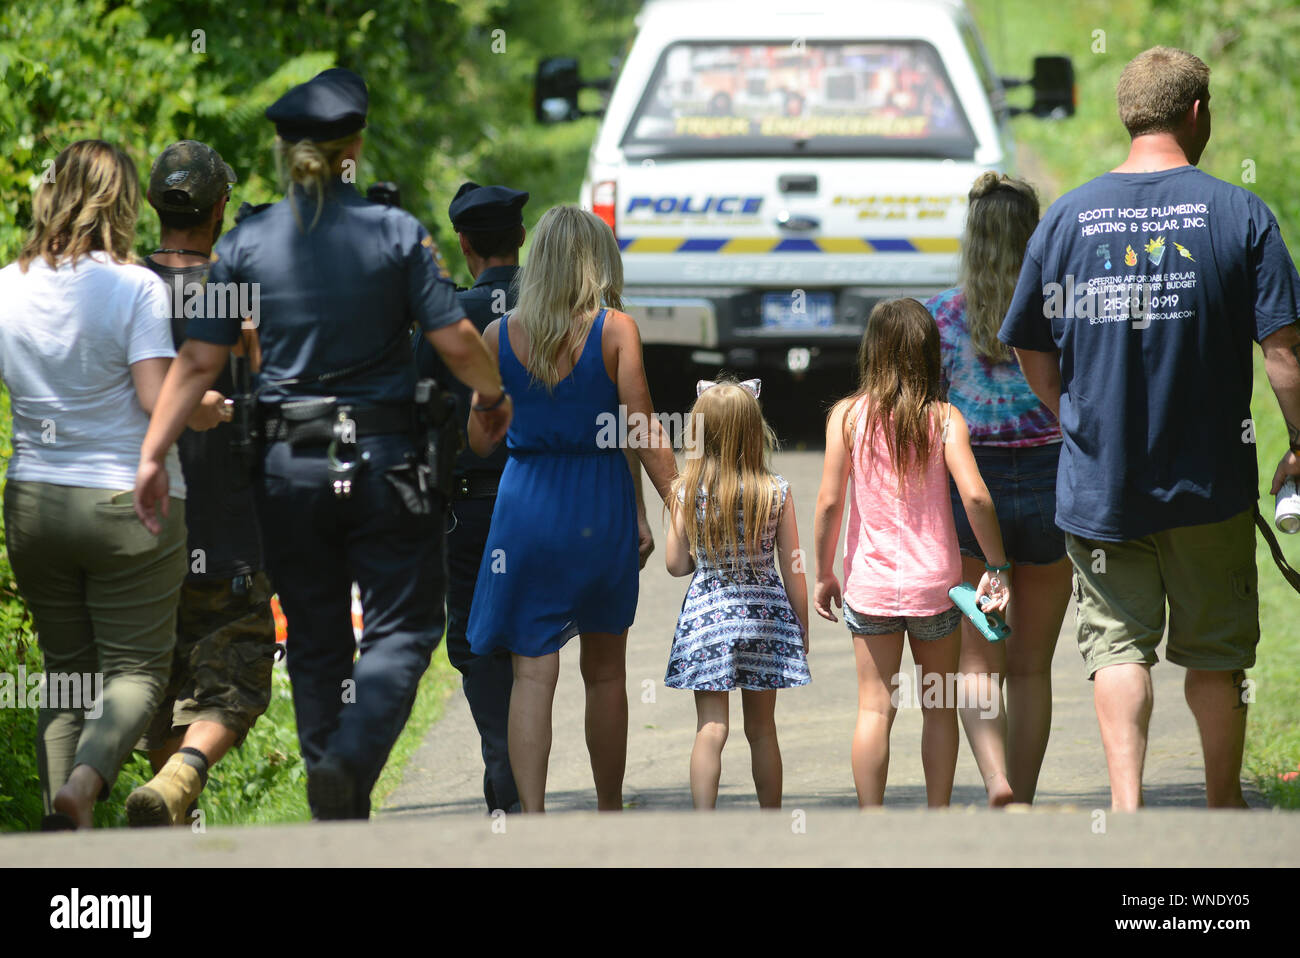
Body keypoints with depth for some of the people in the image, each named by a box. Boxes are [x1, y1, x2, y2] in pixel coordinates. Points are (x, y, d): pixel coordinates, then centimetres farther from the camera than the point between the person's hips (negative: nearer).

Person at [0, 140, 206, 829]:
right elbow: (158, 398, -17)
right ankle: (85, 781, -22)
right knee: (136, 667, 3)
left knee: (66, 671, 13)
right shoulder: (135, 288, -11)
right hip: (128, 500, -4)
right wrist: (209, 411, 1)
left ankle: (59, 819, 5)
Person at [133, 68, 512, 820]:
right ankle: (351, 760, -20)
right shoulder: (397, 233, -5)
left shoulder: (247, 243, -1)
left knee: (316, 640, 12)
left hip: (290, 465, 3)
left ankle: (341, 814, 13)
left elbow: (199, 360, -4)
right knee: (402, 626, 4)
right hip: (384, 460, -3)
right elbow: (455, 339, -6)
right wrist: (495, 397, 13)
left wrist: (153, 454, -2)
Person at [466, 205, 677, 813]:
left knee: (533, 671, -1)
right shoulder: (615, 330, -6)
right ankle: (609, 815, 25)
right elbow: (644, 434, -9)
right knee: (605, 671, 15)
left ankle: (532, 814, -15)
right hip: (602, 508, 0)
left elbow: (480, 442, 6)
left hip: (526, 505, 1)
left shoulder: (499, 335, 0)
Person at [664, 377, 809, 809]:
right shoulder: (776, 492, -6)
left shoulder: (687, 492, -8)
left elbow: (677, 564, -3)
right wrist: (802, 628, 9)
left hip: (707, 613, -1)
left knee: (711, 729, -1)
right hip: (764, 614, 1)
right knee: (762, 729, 14)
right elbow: (793, 571, -2)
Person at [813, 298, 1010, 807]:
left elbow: (829, 502, -6)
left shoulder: (847, 416, -4)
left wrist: (824, 574, 5)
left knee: (875, 708, 2)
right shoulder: (944, 418, -5)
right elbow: (975, 496, -15)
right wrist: (996, 568, -6)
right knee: (940, 707, 13)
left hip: (869, 584, 0)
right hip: (935, 583, 0)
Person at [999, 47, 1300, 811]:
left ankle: (1127, 802, -11)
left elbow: (1032, 351, 8)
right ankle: (1224, 806, 26)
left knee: (1119, 646, 5)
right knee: (1215, 654, 13)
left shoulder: (1067, 218, -1)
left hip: (1098, 482, 1)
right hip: (1211, 486, -1)